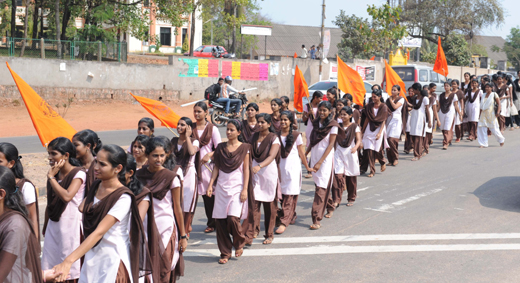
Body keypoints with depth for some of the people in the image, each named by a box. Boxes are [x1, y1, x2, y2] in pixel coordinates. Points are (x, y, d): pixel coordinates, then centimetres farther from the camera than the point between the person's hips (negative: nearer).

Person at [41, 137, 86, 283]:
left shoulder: (78, 174, -10)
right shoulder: (54, 174, 9)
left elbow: (67, 196, -25)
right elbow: (50, 204, 16)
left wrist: (51, 177, -17)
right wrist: (45, 226, 20)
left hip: (71, 225, -7)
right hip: (53, 224, 7)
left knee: (69, 271, -2)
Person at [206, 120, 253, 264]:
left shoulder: (244, 148, 1)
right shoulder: (220, 147, 9)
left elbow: (246, 170, -1)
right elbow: (216, 167, 11)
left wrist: (245, 189, -7)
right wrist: (211, 184, 1)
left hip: (237, 187, -3)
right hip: (221, 187, 3)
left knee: (233, 218, -16)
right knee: (220, 220, -1)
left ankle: (239, 243, 14)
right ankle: (225, 253, 11)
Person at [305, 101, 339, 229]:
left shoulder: (333, 125, -9)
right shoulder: (316, 123, 8)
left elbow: (331, 145, -12)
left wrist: (320, 162, -17)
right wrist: (305, 154, 11)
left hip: (326, 157, -6)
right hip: (314, 155, 6)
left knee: (321, 187, -10)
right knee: (318, 184, 10)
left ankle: (317, 219, -11)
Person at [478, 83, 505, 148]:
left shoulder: (494, 94, -2)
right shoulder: (483, 95, 12)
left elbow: (499, 104, -6)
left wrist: (498, 112, -19)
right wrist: (480, 114, 13)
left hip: (491, 114, -5)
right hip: (483, 114, 5)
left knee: (494, 129, 1)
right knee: (482, 128, -3)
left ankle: (501, 140, 25)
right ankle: (483, 144, 3)